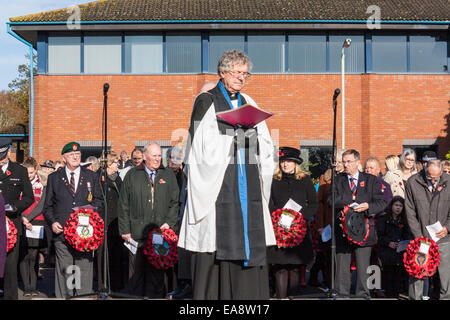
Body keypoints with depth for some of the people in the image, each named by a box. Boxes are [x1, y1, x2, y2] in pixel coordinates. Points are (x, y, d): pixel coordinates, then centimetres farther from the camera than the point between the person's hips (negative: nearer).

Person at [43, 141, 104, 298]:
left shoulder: (92, 177, 12)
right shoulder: (54, 178, 11)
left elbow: (99, 201, 13)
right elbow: (48, 206, 12)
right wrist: (52, 222, -4)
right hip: (62, 231, 0)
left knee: (84, 270, -1)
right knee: (63, 271, 1)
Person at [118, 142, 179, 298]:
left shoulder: (168, 175, 10)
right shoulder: (132, 175, 6)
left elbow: (174, 202, 9)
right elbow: (123, 205, 5)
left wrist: (169, 223, -4)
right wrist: (125, 230, -1)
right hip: (137, 233, -1)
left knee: (157, 273, 5)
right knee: (136, 273, 1)